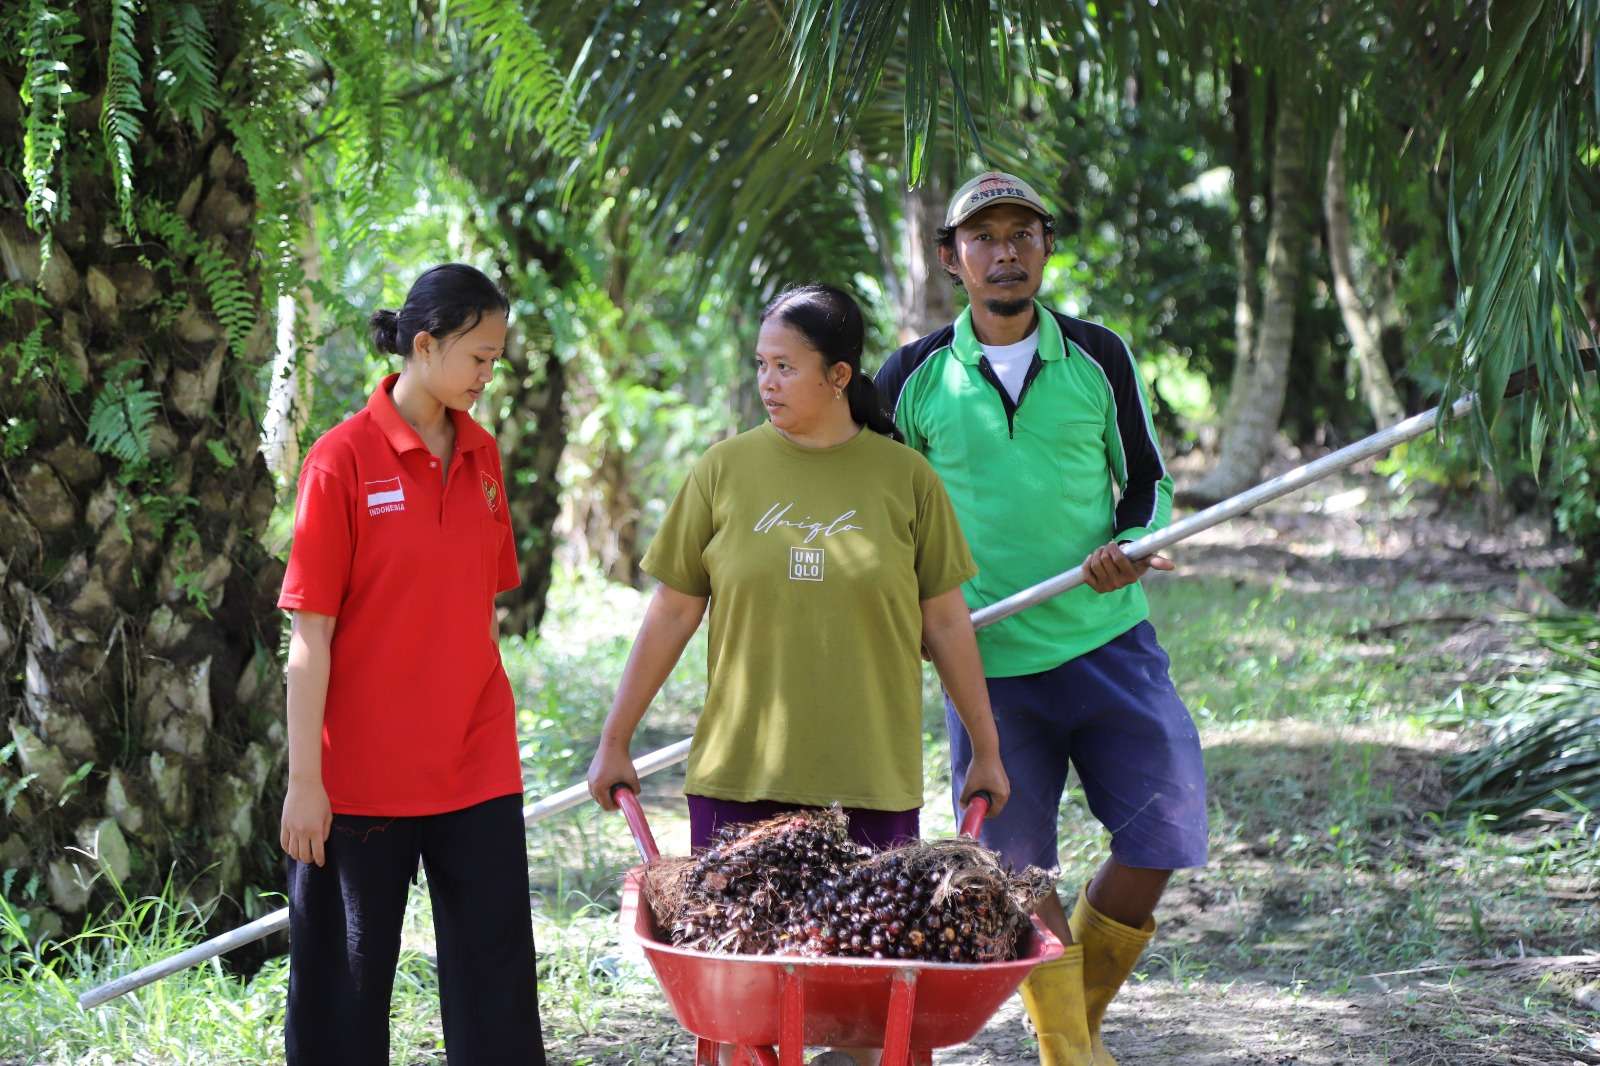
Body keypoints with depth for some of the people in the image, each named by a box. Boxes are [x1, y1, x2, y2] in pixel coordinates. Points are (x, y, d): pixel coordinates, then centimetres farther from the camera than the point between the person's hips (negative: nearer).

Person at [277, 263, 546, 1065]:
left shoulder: (481, 456, 7)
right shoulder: (344, 459, -10)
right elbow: (311, 634, -10)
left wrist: (494, 728, 15)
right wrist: (304, 781, -13)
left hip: (477, 766, 5)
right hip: (363, 774, -5)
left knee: (498, 978, 4)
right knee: (347, 990, 6)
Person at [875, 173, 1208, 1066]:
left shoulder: (1099, 357, 3)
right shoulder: (914, 379, 1)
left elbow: (1147, 482, 11)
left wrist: (1130, 548, -9)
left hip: (1109, 639, 1)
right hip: (988, 660, -1)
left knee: (1165, 833, -4)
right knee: (1019, 873, 0)